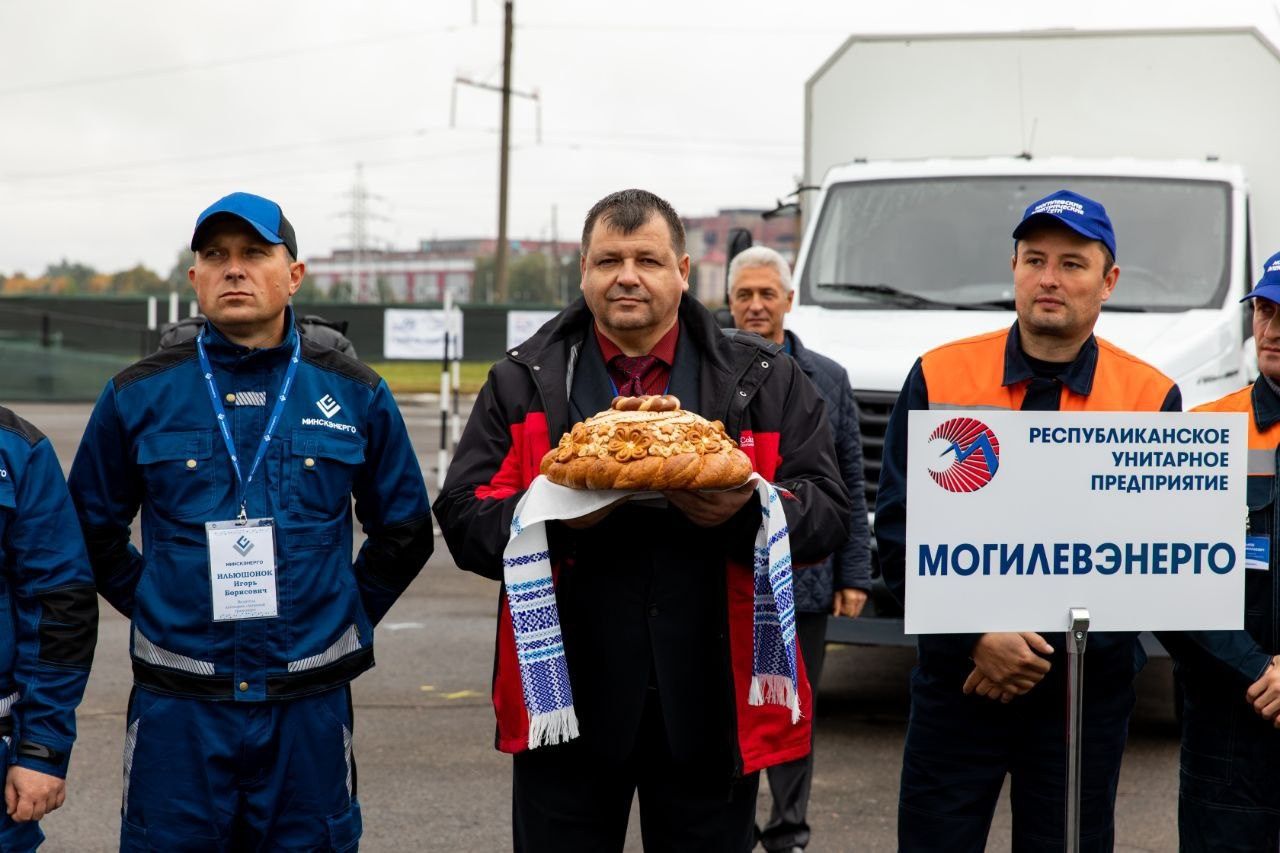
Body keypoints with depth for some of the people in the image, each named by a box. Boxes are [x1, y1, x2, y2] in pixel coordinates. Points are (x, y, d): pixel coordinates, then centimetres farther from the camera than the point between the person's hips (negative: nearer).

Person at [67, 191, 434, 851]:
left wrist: (347, 615, 9)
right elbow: (93, 529, 13)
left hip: (309, 706, 1)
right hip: (176, 706, 0)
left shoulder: (356, 396, 4)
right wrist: (154, 610, 8)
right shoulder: (138, 395, 2)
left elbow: (403, 531, 15)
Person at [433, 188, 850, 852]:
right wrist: (553, 519, -18)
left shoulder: (763, 381, 7)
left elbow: (826, 512, 1)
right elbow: (464, 517, 1)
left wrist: (747, 512, -19)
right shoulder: (524, 382, 7)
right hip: (568, 700, 0)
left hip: (711, 708, 0)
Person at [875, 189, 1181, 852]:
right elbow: (898, 530, -4)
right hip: (956, 677, 0)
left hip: (1087, 690, 0)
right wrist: (978, 637, -15)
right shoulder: (938, 377, 0)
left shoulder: (1151, 398, 0)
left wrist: (1048, 648, -13)